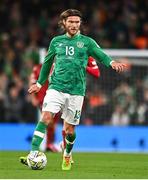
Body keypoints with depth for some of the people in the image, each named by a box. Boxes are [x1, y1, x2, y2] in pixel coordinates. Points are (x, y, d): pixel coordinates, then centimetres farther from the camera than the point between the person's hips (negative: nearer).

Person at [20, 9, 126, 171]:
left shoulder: (87, 42, 5)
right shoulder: (56, 41, 11)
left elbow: (101, 55, -10)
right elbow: (47, 62, 24)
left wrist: (112, 63, -32)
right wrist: (39, 83, 30)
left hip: (76, 90, -1)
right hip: (56, 87, 1)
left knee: (69, 130, 5)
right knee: (46, 117, -21)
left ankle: (67, 156, 34)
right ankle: (33, 154, -25)